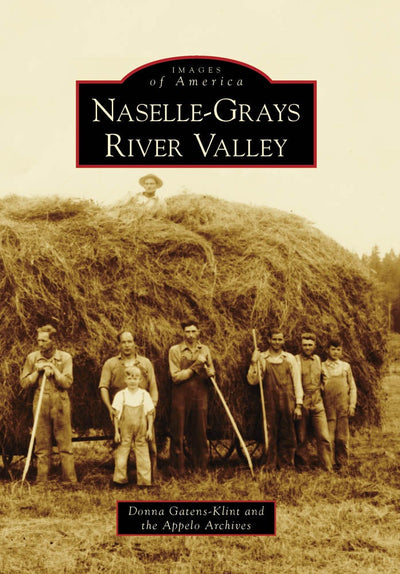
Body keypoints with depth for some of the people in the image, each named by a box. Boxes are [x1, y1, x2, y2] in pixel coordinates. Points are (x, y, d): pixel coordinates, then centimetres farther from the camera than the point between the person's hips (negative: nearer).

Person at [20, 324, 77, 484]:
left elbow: (67, 383, -5)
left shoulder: (65, 357, 2)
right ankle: (41, 481, 9)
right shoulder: (32, 358, 7)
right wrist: (37, 371, -6)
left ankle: (70, 480, 3)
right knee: (42, 445, 4)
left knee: (65, 444, 0)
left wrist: (53, 368, -10)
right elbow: (24, 383, 6)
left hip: (60, 404, -1)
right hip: (40, 404, 1)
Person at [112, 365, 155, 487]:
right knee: (122, 453, 1)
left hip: (141, 431, 0)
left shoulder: (144, 395, 2)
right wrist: (116, 432, -1)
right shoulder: (120, 395, -1)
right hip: (125, 431, 0)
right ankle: (120, 479, 12)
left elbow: (150, 413, 6)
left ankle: (144, 480, 10)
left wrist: (150, 429, 1)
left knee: (143, 454, 2)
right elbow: (116, 415, 1)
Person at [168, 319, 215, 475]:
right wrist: (195, 366, -12)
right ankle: (178, 471, 11)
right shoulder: (175, 350, -3)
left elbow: (212, 372, 15)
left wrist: (207, 371, -8)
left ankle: (201, 469, 19)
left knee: (200, 434, 9)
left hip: (200, 396, 3)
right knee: (178, 434, 2)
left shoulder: (204, 349, 9)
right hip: (181, 397, -3)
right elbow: (175, 377, -9)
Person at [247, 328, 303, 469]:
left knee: (287, 436, 5)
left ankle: (286, 465, 14)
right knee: (270, 435, 0)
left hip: (288, 403, 1)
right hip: (270, 403, -1)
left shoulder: (289, 358, 9)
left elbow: (297, 382, 9)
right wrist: (253, 363, -12)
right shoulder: (261, 358, 5)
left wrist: (298, 405, 3)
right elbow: (252, 381, 0)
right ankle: (270, 466, 7)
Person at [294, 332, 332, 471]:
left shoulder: (318, 359, 13)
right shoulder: (295, 360, -2)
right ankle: (304, 466, 14)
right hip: (302, 402, -3)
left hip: (317, 403, 4)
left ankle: (328, 468, 3)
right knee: (301, 438, 3)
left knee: (324, 437, -2)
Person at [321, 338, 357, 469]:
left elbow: (352, 387, 13)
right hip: (328, 406, -1)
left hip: (343, 406, 1)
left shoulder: (346, 366, 11)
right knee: (329, 436, -3)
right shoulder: (321, 367, 7)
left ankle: (342, 463, 10)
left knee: (342, 437, 1)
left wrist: (352, 405, 5)